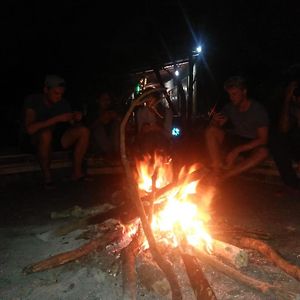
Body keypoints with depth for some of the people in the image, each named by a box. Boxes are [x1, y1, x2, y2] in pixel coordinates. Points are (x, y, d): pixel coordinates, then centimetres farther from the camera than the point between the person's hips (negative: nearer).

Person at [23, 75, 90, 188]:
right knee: (46, 133, -38)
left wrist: (77, 120, -20)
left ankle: (77, 172, -15)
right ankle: (47, 176, -21)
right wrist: (57, 119, -29)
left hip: (57, 140, 4)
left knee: (84, 131, -17)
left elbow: (73, 126, 3)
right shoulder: (32, 101, -12)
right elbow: (30, 129, -27)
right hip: (37, 141, -4)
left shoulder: (63, 103, -1)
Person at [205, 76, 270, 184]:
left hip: (251, 146, -3)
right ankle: (217, 170, -33)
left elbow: (263, 139, -18)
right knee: (210, 130, -20)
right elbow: (214, 128, 4)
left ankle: (223, 176, -41)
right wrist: (215, 121, -22)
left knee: (263, 152, -38)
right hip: (233, 141, 4)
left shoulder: (259, 110, -13)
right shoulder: (229, 107, -1)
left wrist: (237, 150, -28)